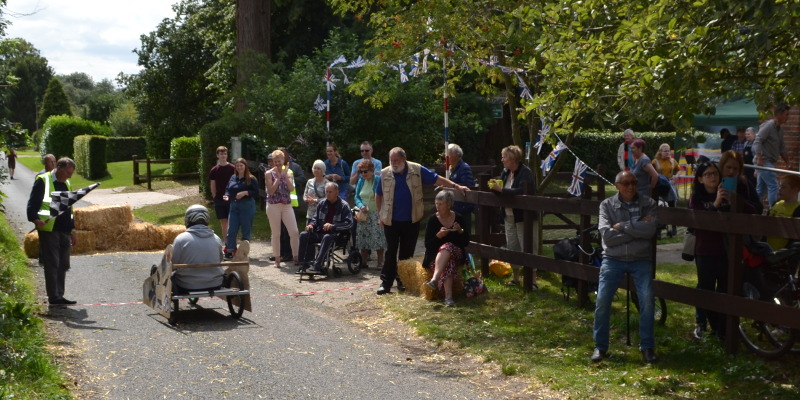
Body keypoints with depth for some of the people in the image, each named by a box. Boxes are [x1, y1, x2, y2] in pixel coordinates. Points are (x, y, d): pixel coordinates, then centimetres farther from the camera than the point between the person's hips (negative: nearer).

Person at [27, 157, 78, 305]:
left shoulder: (66, 184, 19)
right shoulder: (42, 181, -5)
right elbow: (32, 203, -11)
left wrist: (72, 230, 22)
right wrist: (35, 219, -28)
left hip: (64, 231, 8)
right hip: (49, 229, -8)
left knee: (63, 265, 8)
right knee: (52, 264, -5)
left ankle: (59, 295, 15)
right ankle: (54, 296, -1)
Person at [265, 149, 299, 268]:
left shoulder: (289, 172, 8)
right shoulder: (269, 173, -1)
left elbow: (292, 189, -5)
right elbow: (270, 191, -10)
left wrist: (285, 175, -11)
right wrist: (278, 177, -12)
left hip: (287, 205, 3)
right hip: (273, 205, -3)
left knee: (294, 232, -5)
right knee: (276, 234, 2)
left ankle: (296, 257, 4)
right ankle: (277, 260, 9)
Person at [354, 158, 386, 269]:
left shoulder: (378, 180, -8)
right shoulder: (361, 181, 10)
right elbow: (357, 197, 12)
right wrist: (361, 206, -10)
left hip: (376, 214, -5)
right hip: (363, 215, 6)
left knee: (378, 238, -8)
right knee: (363, 239, 7)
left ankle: (380, 263, -1)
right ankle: (363, 262, 15)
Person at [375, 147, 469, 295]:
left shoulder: (417, 170, -3)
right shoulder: (385, 174, 0)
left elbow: (437, 179, -1)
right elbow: (378, 195, 10)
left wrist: (456, 186, -8)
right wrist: (380, 214, 8)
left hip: (411, 221, 0)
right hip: (391, 221, 0)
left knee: (407, 254, 7)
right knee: (391, 252, 0)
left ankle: (403, 282, 17)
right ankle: (386, 283, 3)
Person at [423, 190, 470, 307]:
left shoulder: (459, 218, 4)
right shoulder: (433, 220, 1)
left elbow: (466, 242, 7)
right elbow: (427, 244, -2)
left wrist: (460, 231, -13)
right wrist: (438, 235, -19)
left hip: (457, 254, 1)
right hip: (435, 255, -1)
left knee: (447, 247, -35)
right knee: (448, 263, -36)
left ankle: (435, 279, -51)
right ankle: (448, 297, -49)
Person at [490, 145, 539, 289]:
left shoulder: (526, 173, -17)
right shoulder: (505, 172, 9)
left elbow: (521, 191, -30)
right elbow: (502, 187, 19)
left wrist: (501, 189, -26)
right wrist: (495, 186, -4)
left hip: (524, 216, -8)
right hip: (509, 216, 8)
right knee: (512, 247, 15)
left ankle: (533, 280, 1)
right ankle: (515, 277, 27)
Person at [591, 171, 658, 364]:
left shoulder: (648, 204, 2)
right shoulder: (607, 205, 1)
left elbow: (650, 230, -15)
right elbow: (607, 236, -11)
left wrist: (622, 226, -12)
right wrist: (637, 229, -11)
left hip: (641, 259, 0)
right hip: (613, 259, 0)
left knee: (647, 299, -16)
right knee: (602, 300, -10)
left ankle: (647, 346, 0)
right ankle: (600, 346, 5)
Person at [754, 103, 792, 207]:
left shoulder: (780, 128, 15)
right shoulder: (768, 126, -13)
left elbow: (782, 148, 23)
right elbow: (757, 142, -21)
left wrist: (787, 161, 18)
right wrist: (759, 158, -28)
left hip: (770, 163, 9)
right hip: (764, 162, -9)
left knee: (761, 189, 12)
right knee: (773, 187, -13)